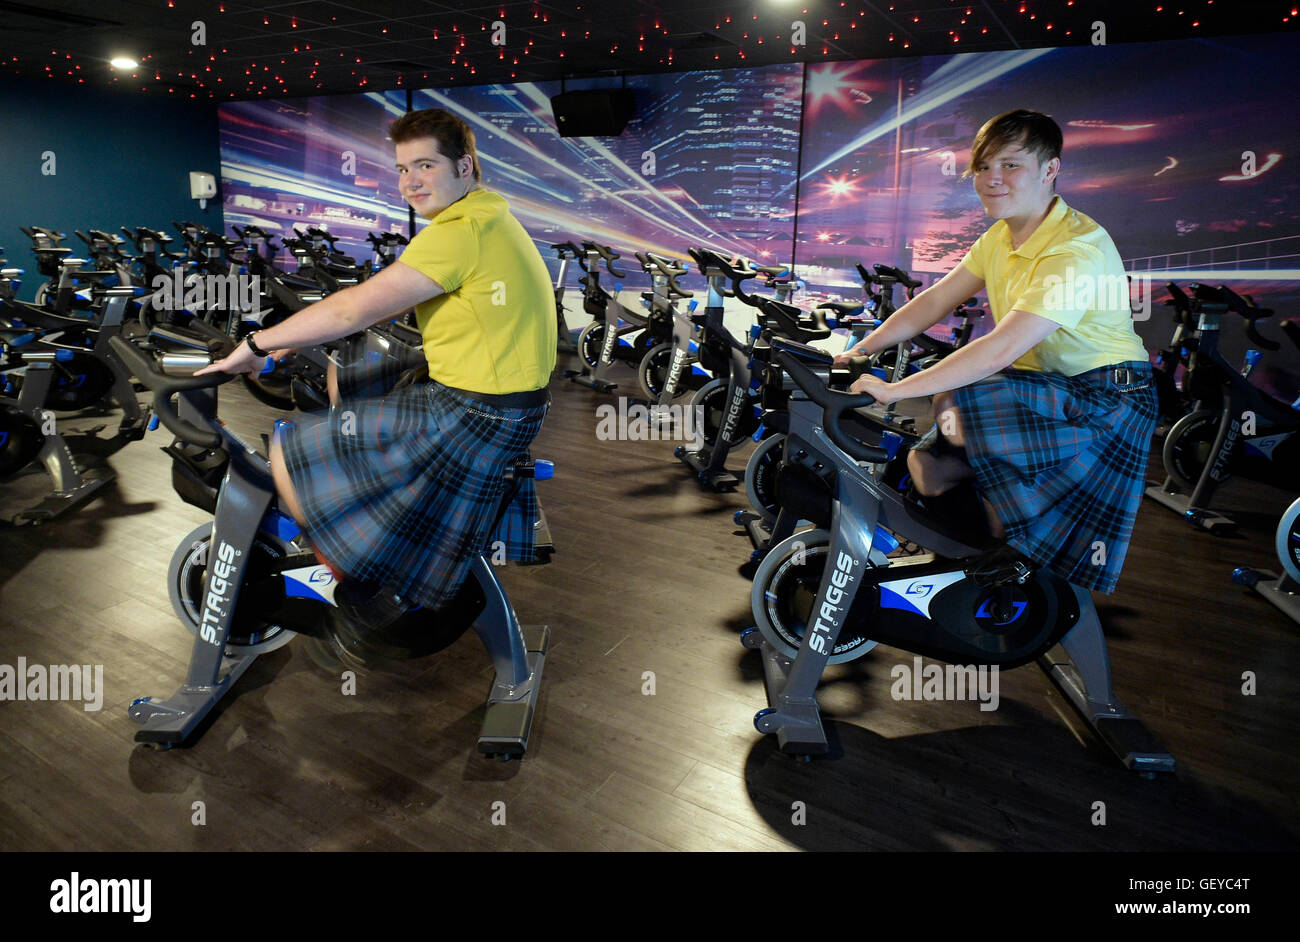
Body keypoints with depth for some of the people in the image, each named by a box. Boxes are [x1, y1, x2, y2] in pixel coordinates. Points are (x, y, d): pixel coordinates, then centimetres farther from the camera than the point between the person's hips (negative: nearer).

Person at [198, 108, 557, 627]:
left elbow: (355, 309, -22)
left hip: (475, 417, -10)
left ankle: (361, 590, 10)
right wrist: (298, 337, 17)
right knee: (339, 382, 27)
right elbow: (387, 299, 19)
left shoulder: (461, 232, -20)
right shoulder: (490, 216, 14)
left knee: (288, 454, -5)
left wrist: (258, 344, -10)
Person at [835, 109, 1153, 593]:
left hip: (1105, 395, -8)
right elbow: (934, 302, 5)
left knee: (959, 403, -32)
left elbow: (1001, 351, -35)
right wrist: (858, 352, -7)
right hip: (1042, 387, 8)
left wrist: (895, 389, -37)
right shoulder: (1000, 237, 4)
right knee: (929, 464, -4)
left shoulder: (1077, 249, -26)